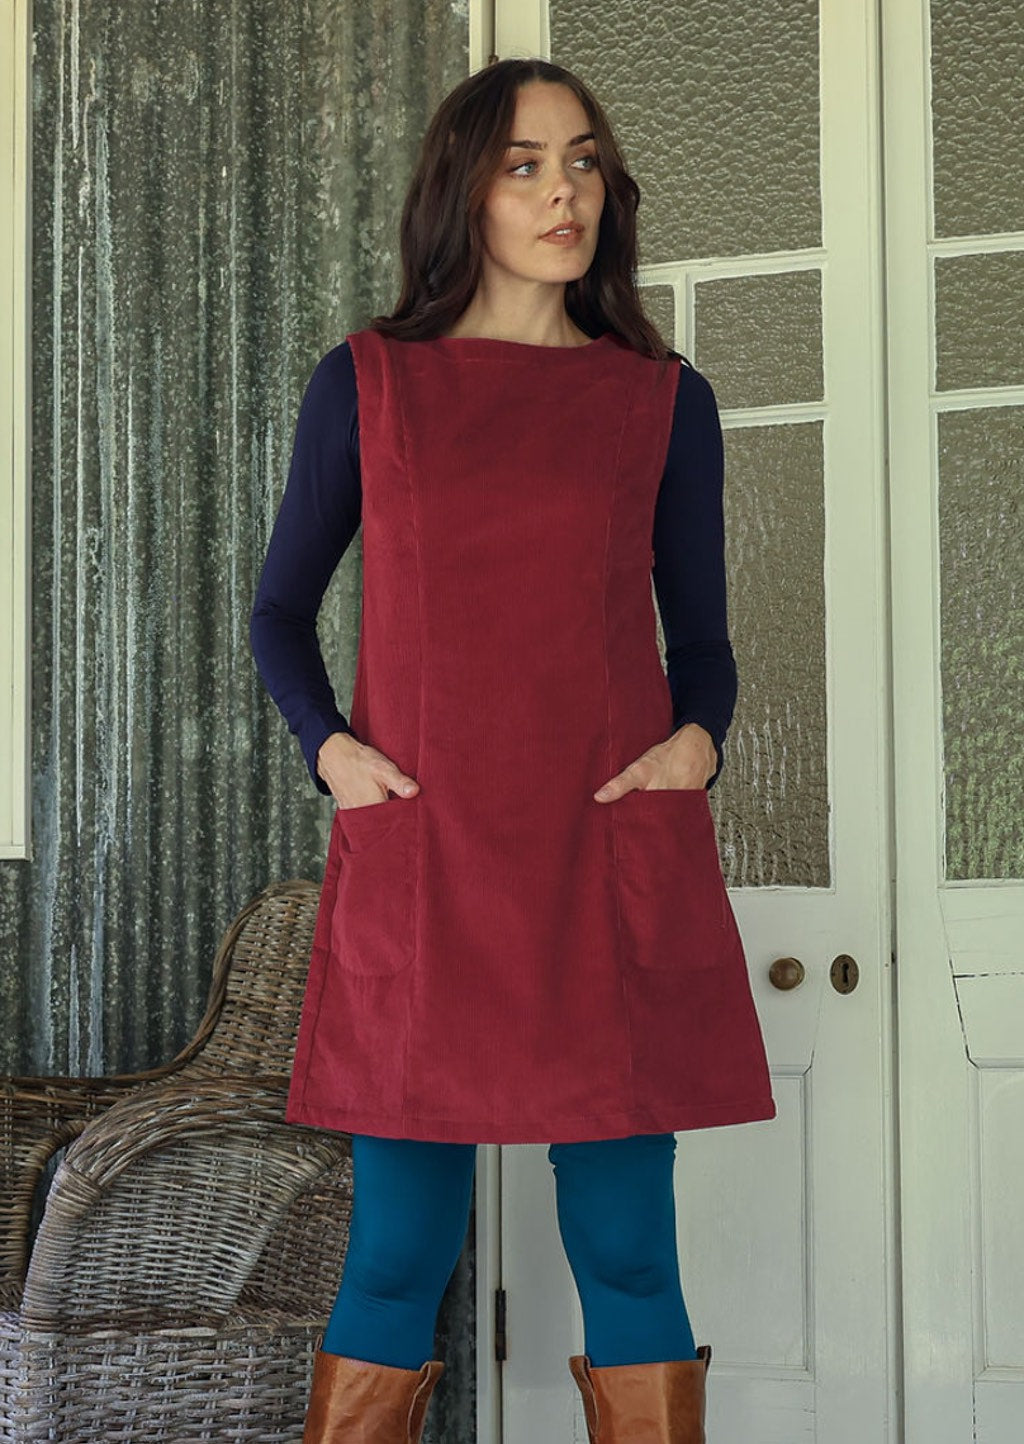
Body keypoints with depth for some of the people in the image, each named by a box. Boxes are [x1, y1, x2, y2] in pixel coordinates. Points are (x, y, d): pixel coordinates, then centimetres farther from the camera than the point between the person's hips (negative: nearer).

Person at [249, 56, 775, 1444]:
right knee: (398, 1256, 1)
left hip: (614, 863, 1)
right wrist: (329, 747, -3)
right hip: (417, 863, 0)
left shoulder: (662, 399, 11)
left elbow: (701, 639, 16)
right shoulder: (367, 381, 9)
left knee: (627, 1253, 2)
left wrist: (697, 740, -5)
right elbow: (281, 609, 15)